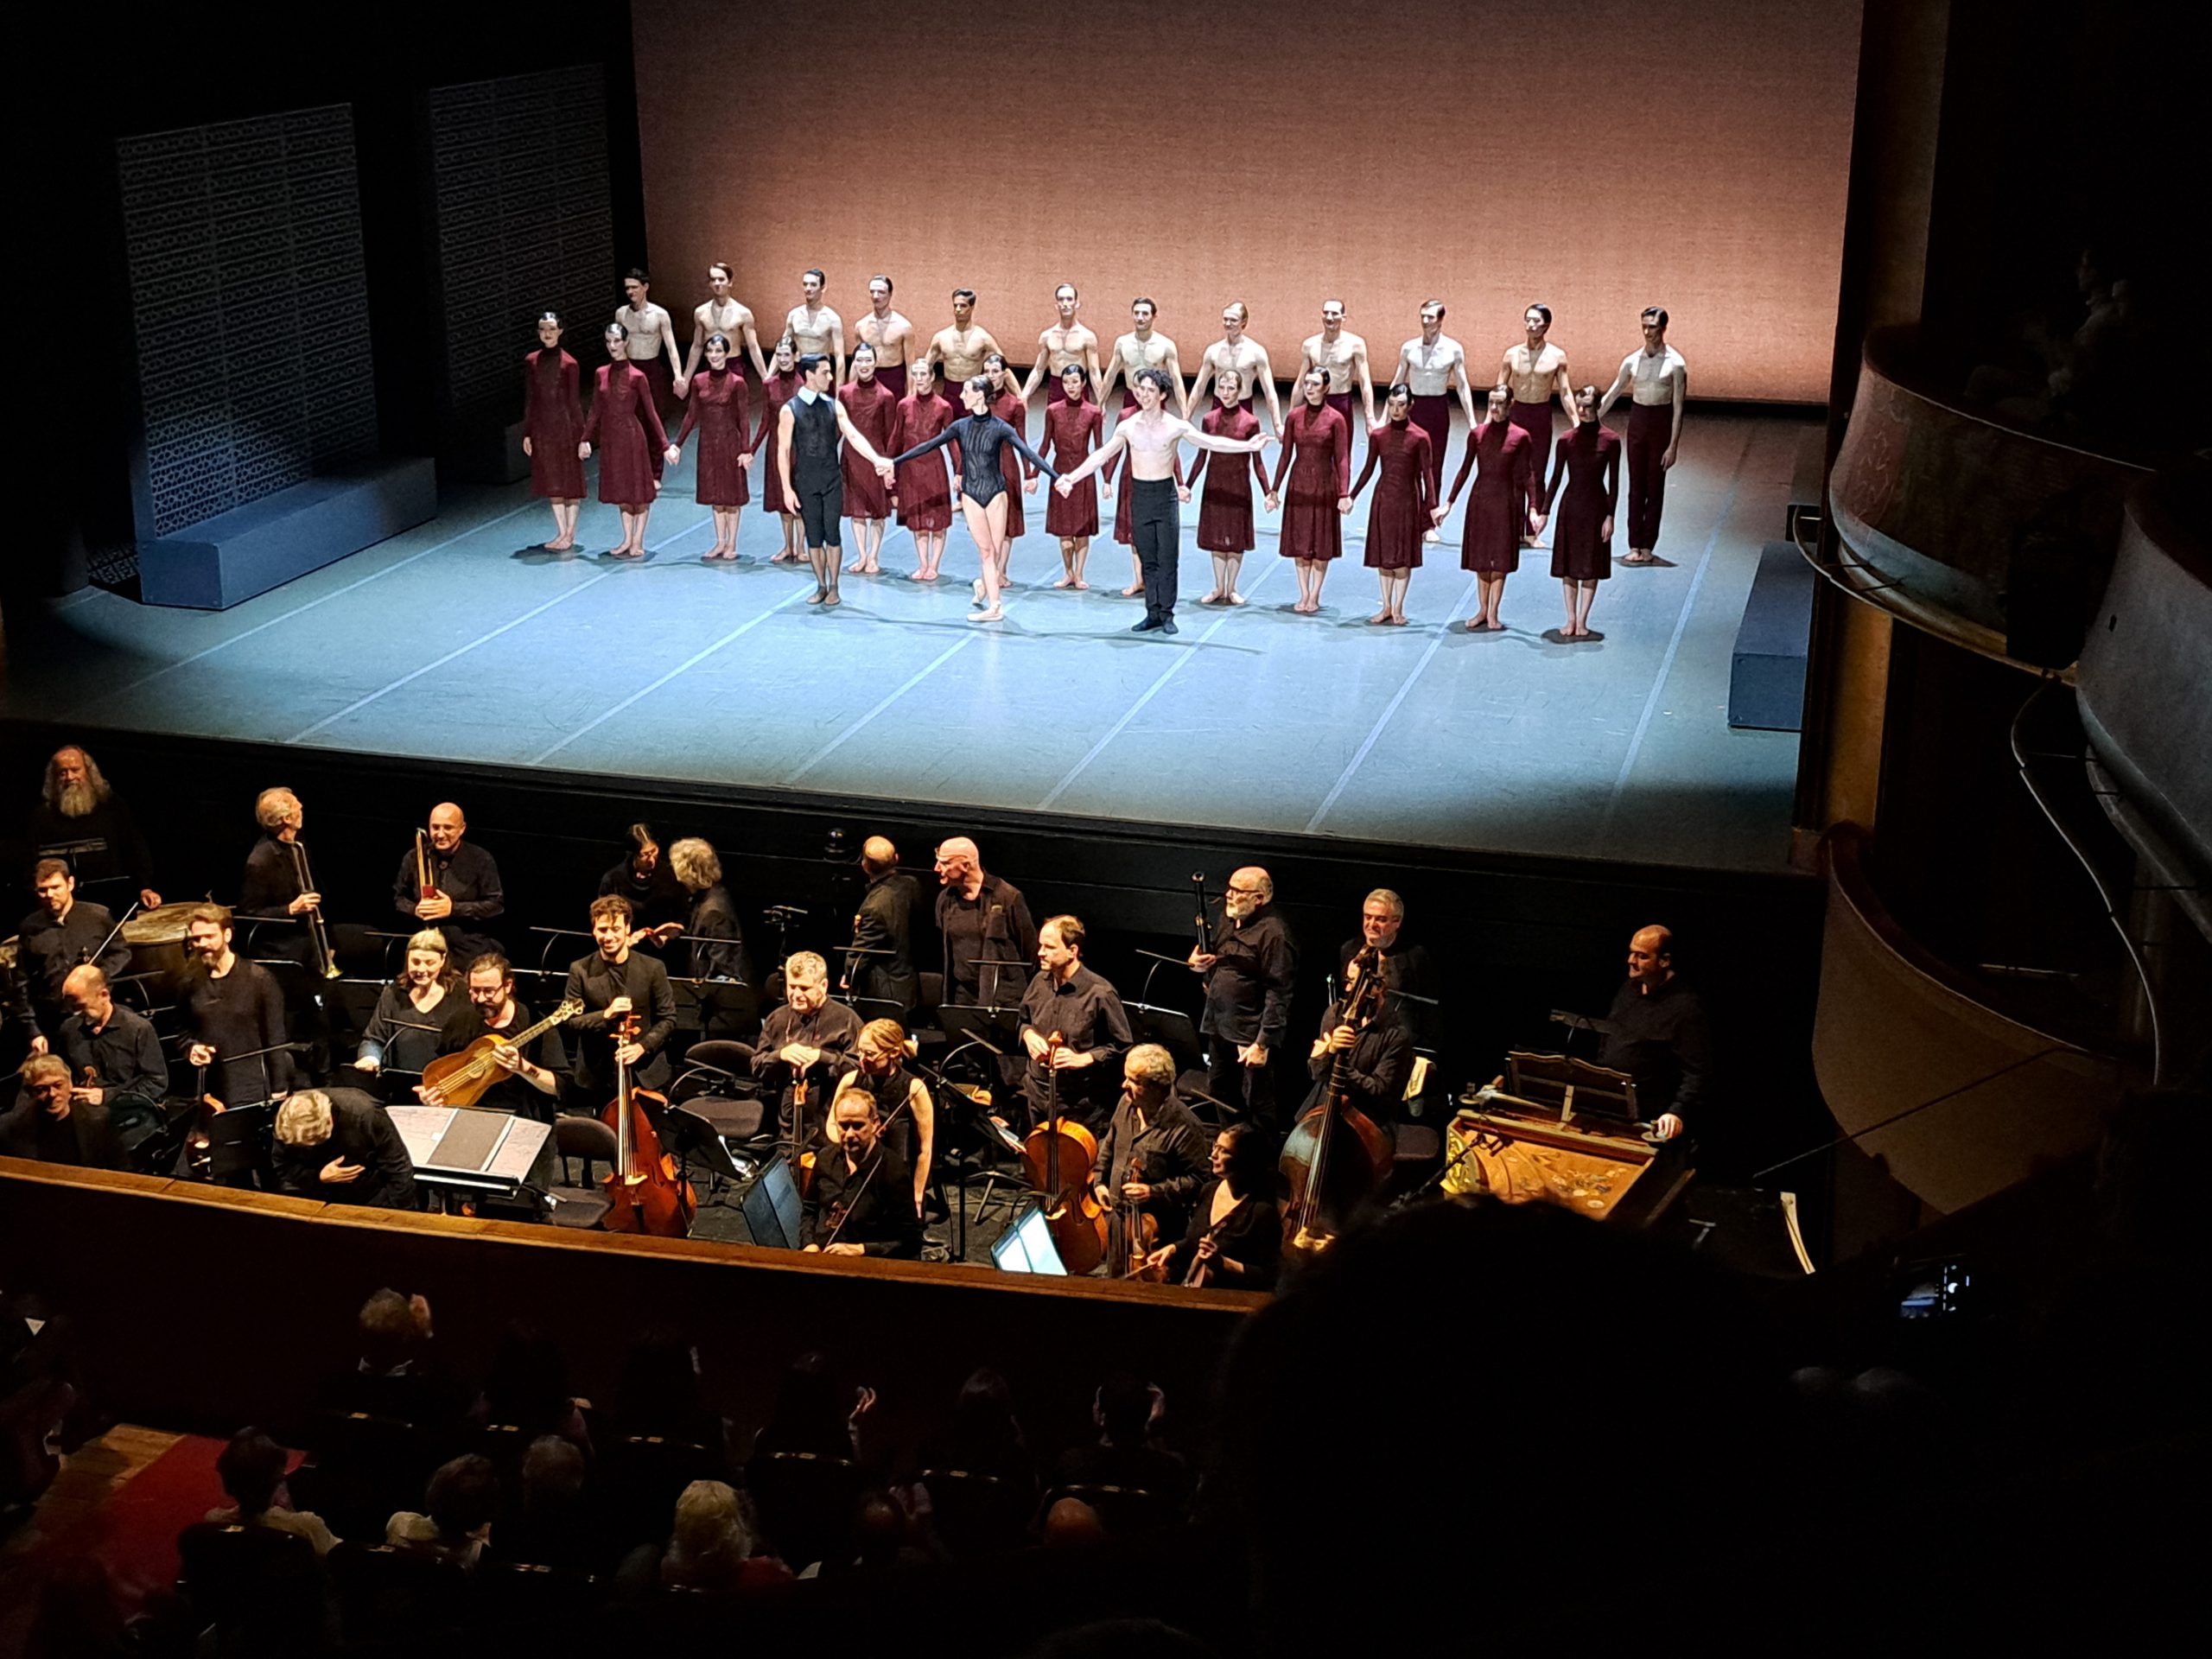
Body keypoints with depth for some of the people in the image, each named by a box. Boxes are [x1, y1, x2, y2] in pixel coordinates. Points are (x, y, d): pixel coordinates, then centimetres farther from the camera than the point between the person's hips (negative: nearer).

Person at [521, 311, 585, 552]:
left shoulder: (568, 363, -8)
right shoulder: (531, 361, 4)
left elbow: (574, 401, -6)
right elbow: (529, 400, 8)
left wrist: (581, 434, -8)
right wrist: (527, 433, 6)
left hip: (565, 425, -4)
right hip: (542, 426, 4)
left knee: (570, 478, 2)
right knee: (551, 480, 9)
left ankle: (570, 534, 9)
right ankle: (562, 532, 17)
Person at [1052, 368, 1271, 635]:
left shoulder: (1176, 427, -6)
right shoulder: (1127, 427, 0)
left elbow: (1212, 442, -7)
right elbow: (1102, 456, 4)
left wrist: (1247, 446, -16)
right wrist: (1072, 478, -1)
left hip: (1165, 494, -2)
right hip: (1140, 494, 2)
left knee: (1167, 560, -1)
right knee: (1147, 560, 6)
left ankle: (1167, 613, 6)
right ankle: (1153, 613, 12)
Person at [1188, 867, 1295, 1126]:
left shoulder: (1273, 932, -17)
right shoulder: (1228, 920, 12)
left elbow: (1278, 994, -20)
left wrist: (1263, 1043, -23)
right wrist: (1198, 963, 4)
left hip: (1249, 1035, -9)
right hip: (1219, 1028, 9)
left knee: (1257, 1108, -3)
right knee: (1218, 1101, 18)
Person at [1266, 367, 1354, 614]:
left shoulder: (1336, 418, -8)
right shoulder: (1294, 416, 1)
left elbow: (1342, 459, -8)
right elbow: (1286, 455, 5)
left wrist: (1344, 494, -14)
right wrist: (1274, 490, 3)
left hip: (1325, 485, -3)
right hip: (1299, 485, 3)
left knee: (1322, 541, 4)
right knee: (1299, 541, 7)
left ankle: (1315, 596, 14)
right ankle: (1304, 595, 17)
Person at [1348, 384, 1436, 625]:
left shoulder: (1419, 438, -7)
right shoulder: (1377, 435, 1)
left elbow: (1427, 474, -5)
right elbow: (1368, 469, 8)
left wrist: (1431, 506, -9)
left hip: (1408, 499, -3)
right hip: (1383, 498, 3)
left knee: (1403, 555, 2)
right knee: (1382, 554, 7)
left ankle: (1398, 609, 12)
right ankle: (1386, 607, 17)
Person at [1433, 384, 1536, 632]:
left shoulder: (1520, 437, -5)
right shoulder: (1477, 433, 0)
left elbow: (1527, 476, -4)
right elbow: (1465, 469, 6)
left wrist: (1533, 509, -11)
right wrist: (1449, 503, 5)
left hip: (1505, 500, -2)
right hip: (1480, 499, 2)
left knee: (1500, 558, 3)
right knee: (1480, 558, 8)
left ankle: (1493, 613, 10)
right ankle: (1482, 609, 20)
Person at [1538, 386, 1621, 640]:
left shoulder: (1610, 440, -6)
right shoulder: (1567, 440, -2)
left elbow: (1613, 482, -3)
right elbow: (1556, 478, 3)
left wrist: (1610, 516, -7)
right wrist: (1544, 512, -1)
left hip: (1596, 507, -2)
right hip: (1571, 505, 2)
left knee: (1591, 567, 4)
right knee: (1568, 566, 6)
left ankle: (1582, 621, 13)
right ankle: (1571, 620, 15)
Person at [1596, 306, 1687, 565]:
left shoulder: (1675, 363, -9)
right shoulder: (1632, 361, 1)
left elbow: (1678, 408, -9)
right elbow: (1611, 394, 10)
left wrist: (1673, 446, -13)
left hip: (1661, 422, -3)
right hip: (1637, 420, 3)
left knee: (1655, 487, 3)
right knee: (1636, 486, 5)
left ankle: (1648, 546, 9)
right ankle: (1635, 546, 8)